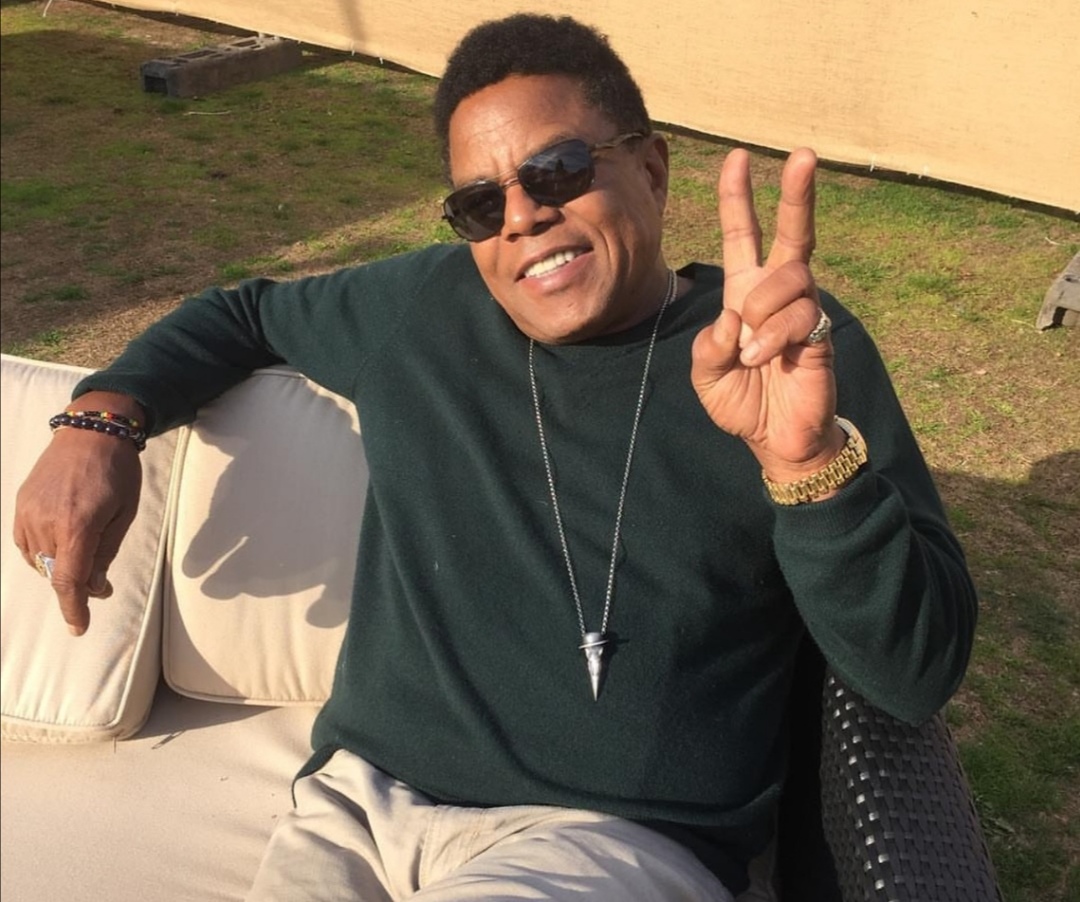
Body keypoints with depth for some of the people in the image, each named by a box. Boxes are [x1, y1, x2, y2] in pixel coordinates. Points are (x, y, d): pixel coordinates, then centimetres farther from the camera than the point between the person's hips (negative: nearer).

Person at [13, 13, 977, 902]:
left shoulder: (799, 350, -2)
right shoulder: (422, 307, 9)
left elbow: (921, 673, -8)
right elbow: (243, 311, 27)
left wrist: (808, 457, -26)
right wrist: (102, 417, 9)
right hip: (358, 798, 5)